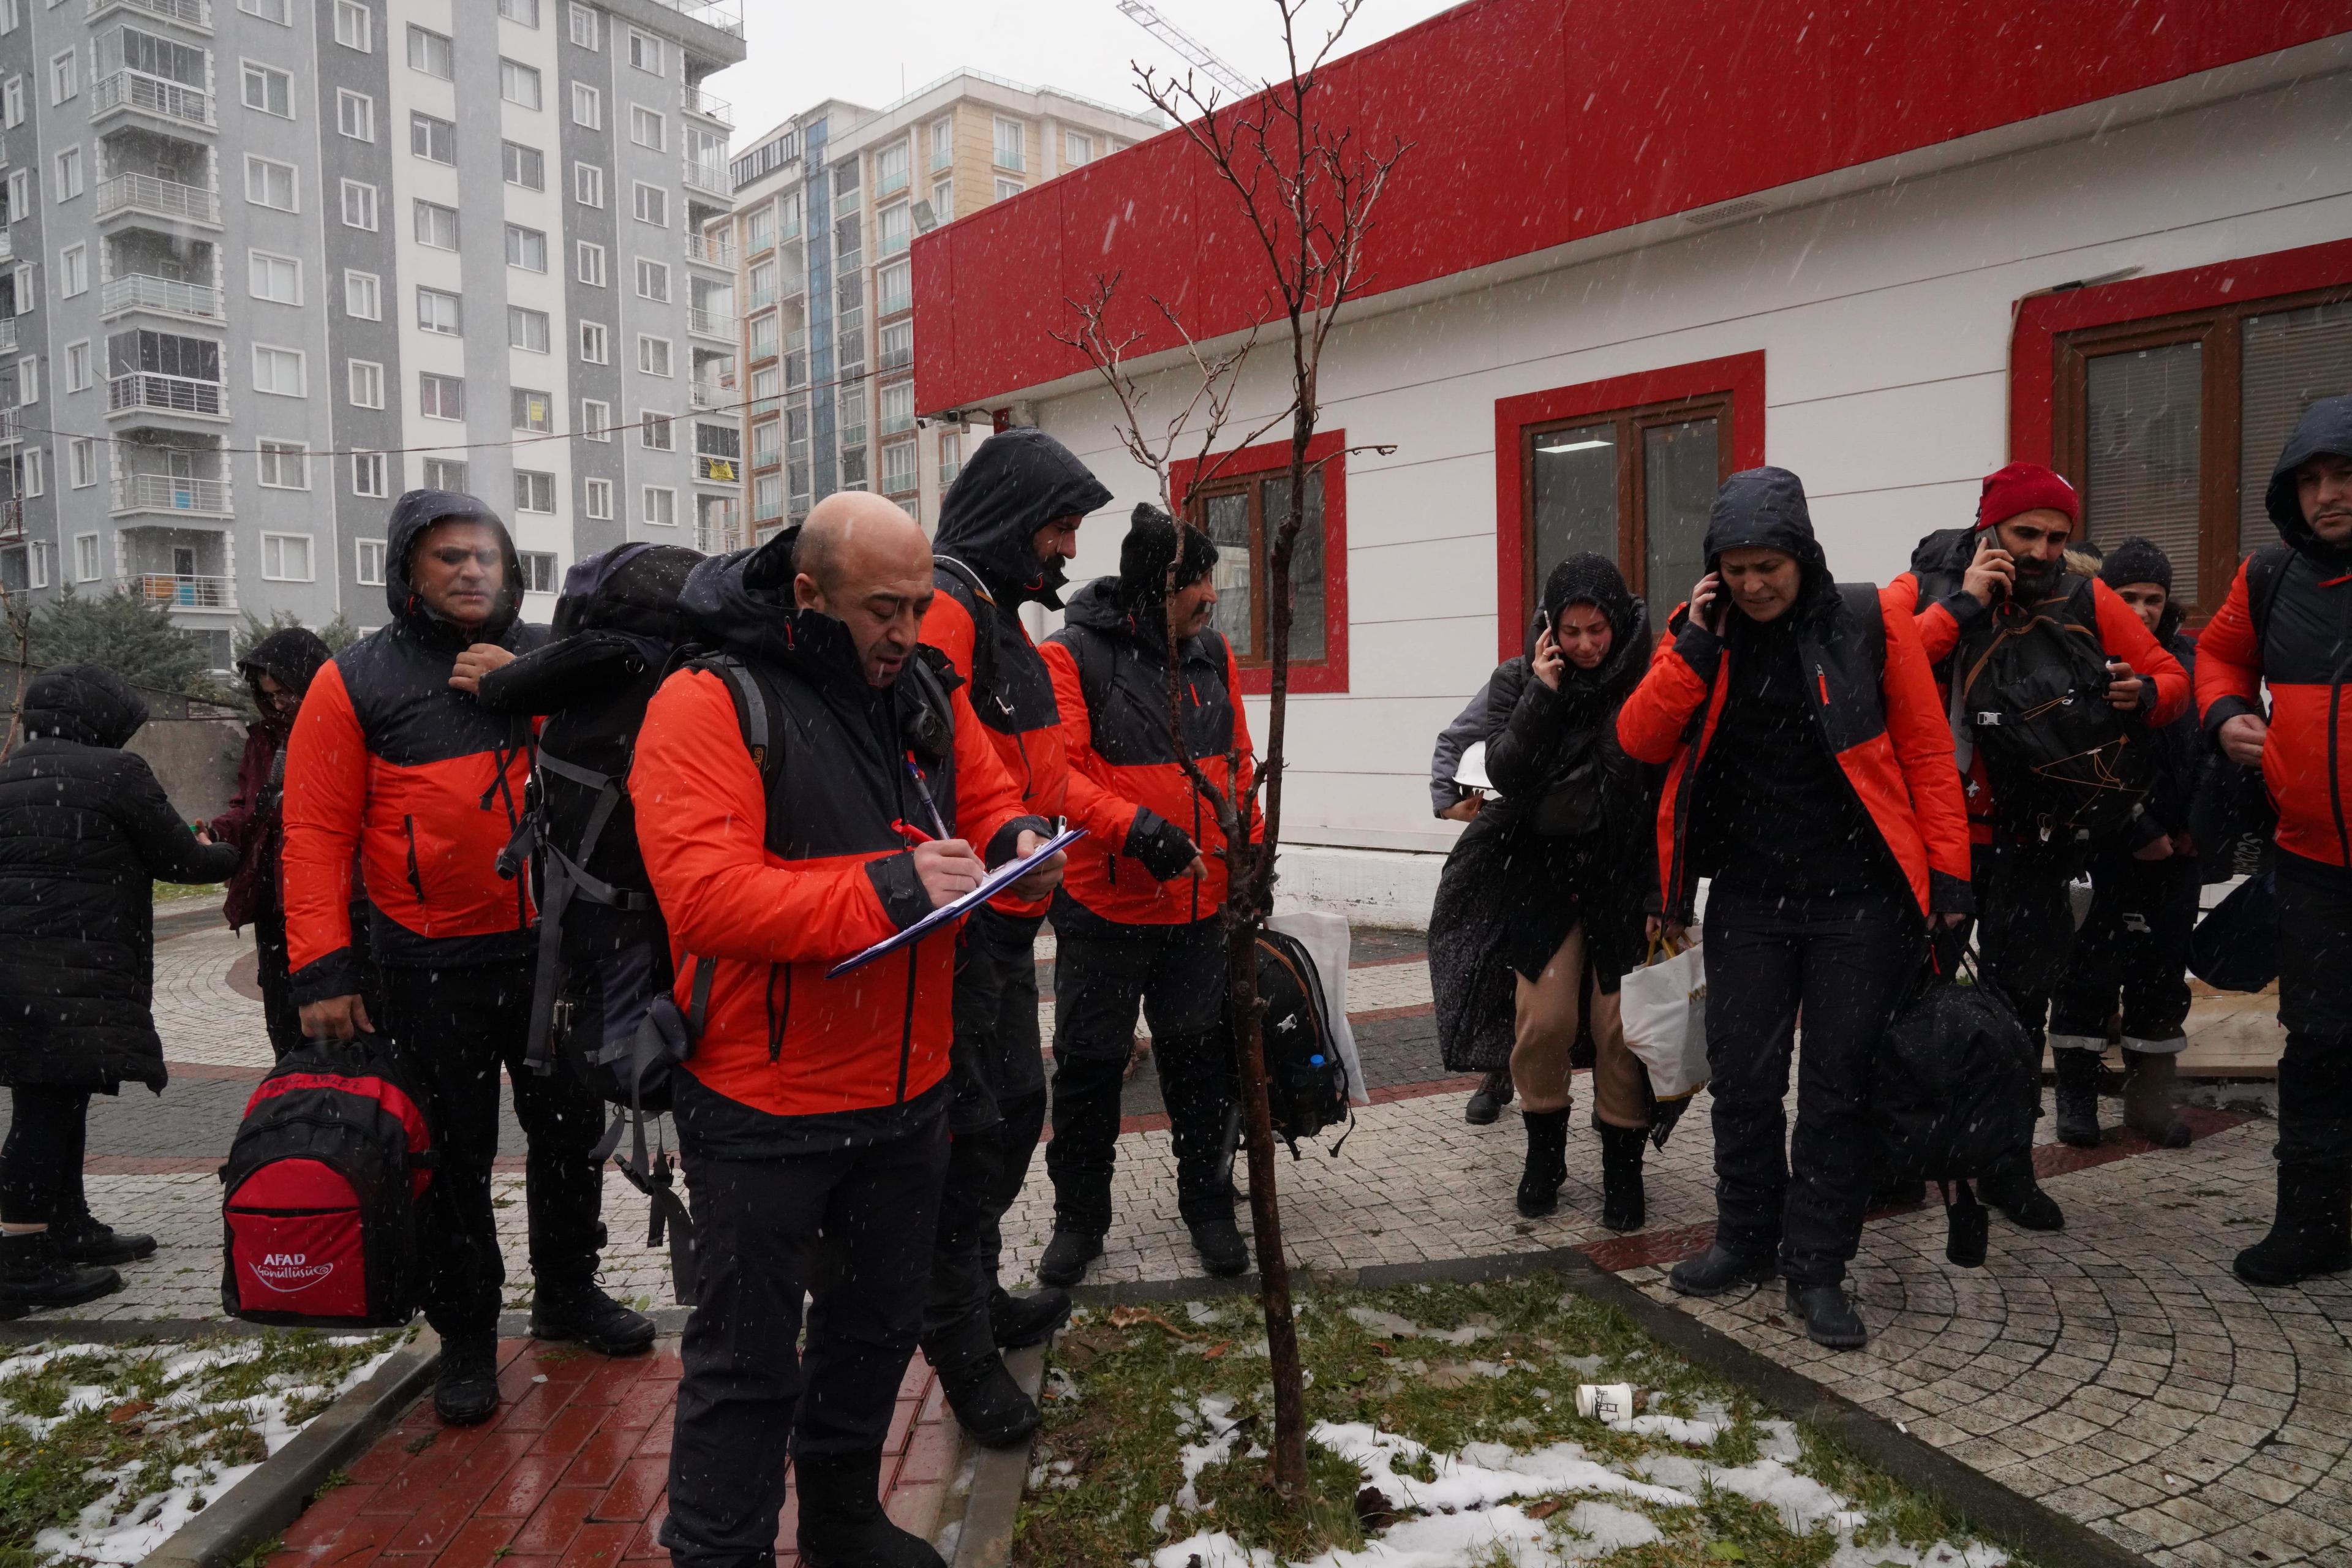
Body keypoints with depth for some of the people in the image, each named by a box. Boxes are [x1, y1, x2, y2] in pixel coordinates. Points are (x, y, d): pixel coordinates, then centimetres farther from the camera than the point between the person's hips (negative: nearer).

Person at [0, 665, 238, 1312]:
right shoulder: (115, 772, -6)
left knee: (56, 1101, 18)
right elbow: (178, 858, -3)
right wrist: (228, 855, 17)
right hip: (66, 977, -9)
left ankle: (68, 1228, 29)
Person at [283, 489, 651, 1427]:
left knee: (570, 1130, 15)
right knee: (454, 1155, 7)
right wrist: (321, 969, -14)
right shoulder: (357, 681, -4)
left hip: (552, 947, 3)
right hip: (433, 964, -3)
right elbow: (316, 831, -7)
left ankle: (567, 1291, 36)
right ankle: (465, 1334, 26)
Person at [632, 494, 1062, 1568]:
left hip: (908, 1094, 7)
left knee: (878, 1323, 23)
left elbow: (988, 803, 13)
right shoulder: (710, 705, -16)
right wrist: (885, 889, -30)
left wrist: (1021, 844, -11)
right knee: (747, 1357, 8)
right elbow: (703, 896, -26)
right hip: (763, 1113, -6)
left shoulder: (928, 691, 4)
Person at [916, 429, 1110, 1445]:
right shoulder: (942, 605, -15)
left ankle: (978, 1295, 36)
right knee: (970, 1122, -1)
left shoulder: (998, 615, 18)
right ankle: (961, 1342, 14)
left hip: (1003, 920, 11)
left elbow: (1034, 772, 24)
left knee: (1014, 1106, 19)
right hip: (961, 921, -11)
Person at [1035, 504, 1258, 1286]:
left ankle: (1208, 1205, 32)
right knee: (1089, 1064, 9)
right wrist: (1133, 828, -28)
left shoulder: (1212, 654, 6)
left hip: (1200, 904, 5)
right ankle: (1079, 1217, 27)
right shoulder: (1074, 656, -11)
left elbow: (1237, 766, 15)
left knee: (1201, 1059, 14)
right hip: (1103, 906, -4)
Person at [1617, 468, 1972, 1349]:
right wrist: (1695, 643, -14)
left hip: (1859, 901, -2)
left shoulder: (1870, 628, -4)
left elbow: (1927, 756, -2)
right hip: (1747, 897, 3)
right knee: (1742, 1077, 9)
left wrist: (1947, 877, -6)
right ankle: (1747, 1239, 28)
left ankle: (1816, 1267, 17)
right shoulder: (1700, 638, 4)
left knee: (1839, 1085, 4)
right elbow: (1640, 741, -5)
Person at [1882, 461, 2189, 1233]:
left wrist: (2141, 695, -13)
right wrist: (1961, 608, -23)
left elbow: (2169, 678, 10)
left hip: (2032, 843, 3)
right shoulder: (1923, 591, -6)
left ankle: (2007, 1165, 28)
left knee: (2020, 997, 12)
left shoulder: (2087, 602, 2)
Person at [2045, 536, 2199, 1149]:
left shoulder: (2189, 661, 9)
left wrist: (2198, 827, 4)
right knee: (2089, 975, 1)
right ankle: (2076, 1094, 13)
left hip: (2176, 852, 5)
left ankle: (2150, 1094, 22)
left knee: (2163, 974, 10)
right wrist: (2136, 833, -12)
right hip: (2102, 854, -5)